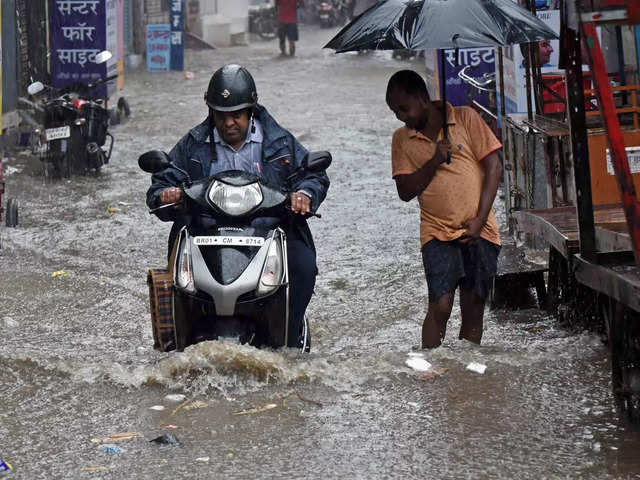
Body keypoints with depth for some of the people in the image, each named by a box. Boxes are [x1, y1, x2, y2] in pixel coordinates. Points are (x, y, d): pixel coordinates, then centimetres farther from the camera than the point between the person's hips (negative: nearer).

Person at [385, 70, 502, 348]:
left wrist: (479, 220, -7)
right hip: (437, 233, 0)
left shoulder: (465, 118, 1)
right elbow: (405, 192, 3)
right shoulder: (402, 139, 7)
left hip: (478, 231, 0)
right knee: (440, 306, -15)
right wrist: (434, 162, -13)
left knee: (473, 311, 2)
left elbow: (493, 168, 0)